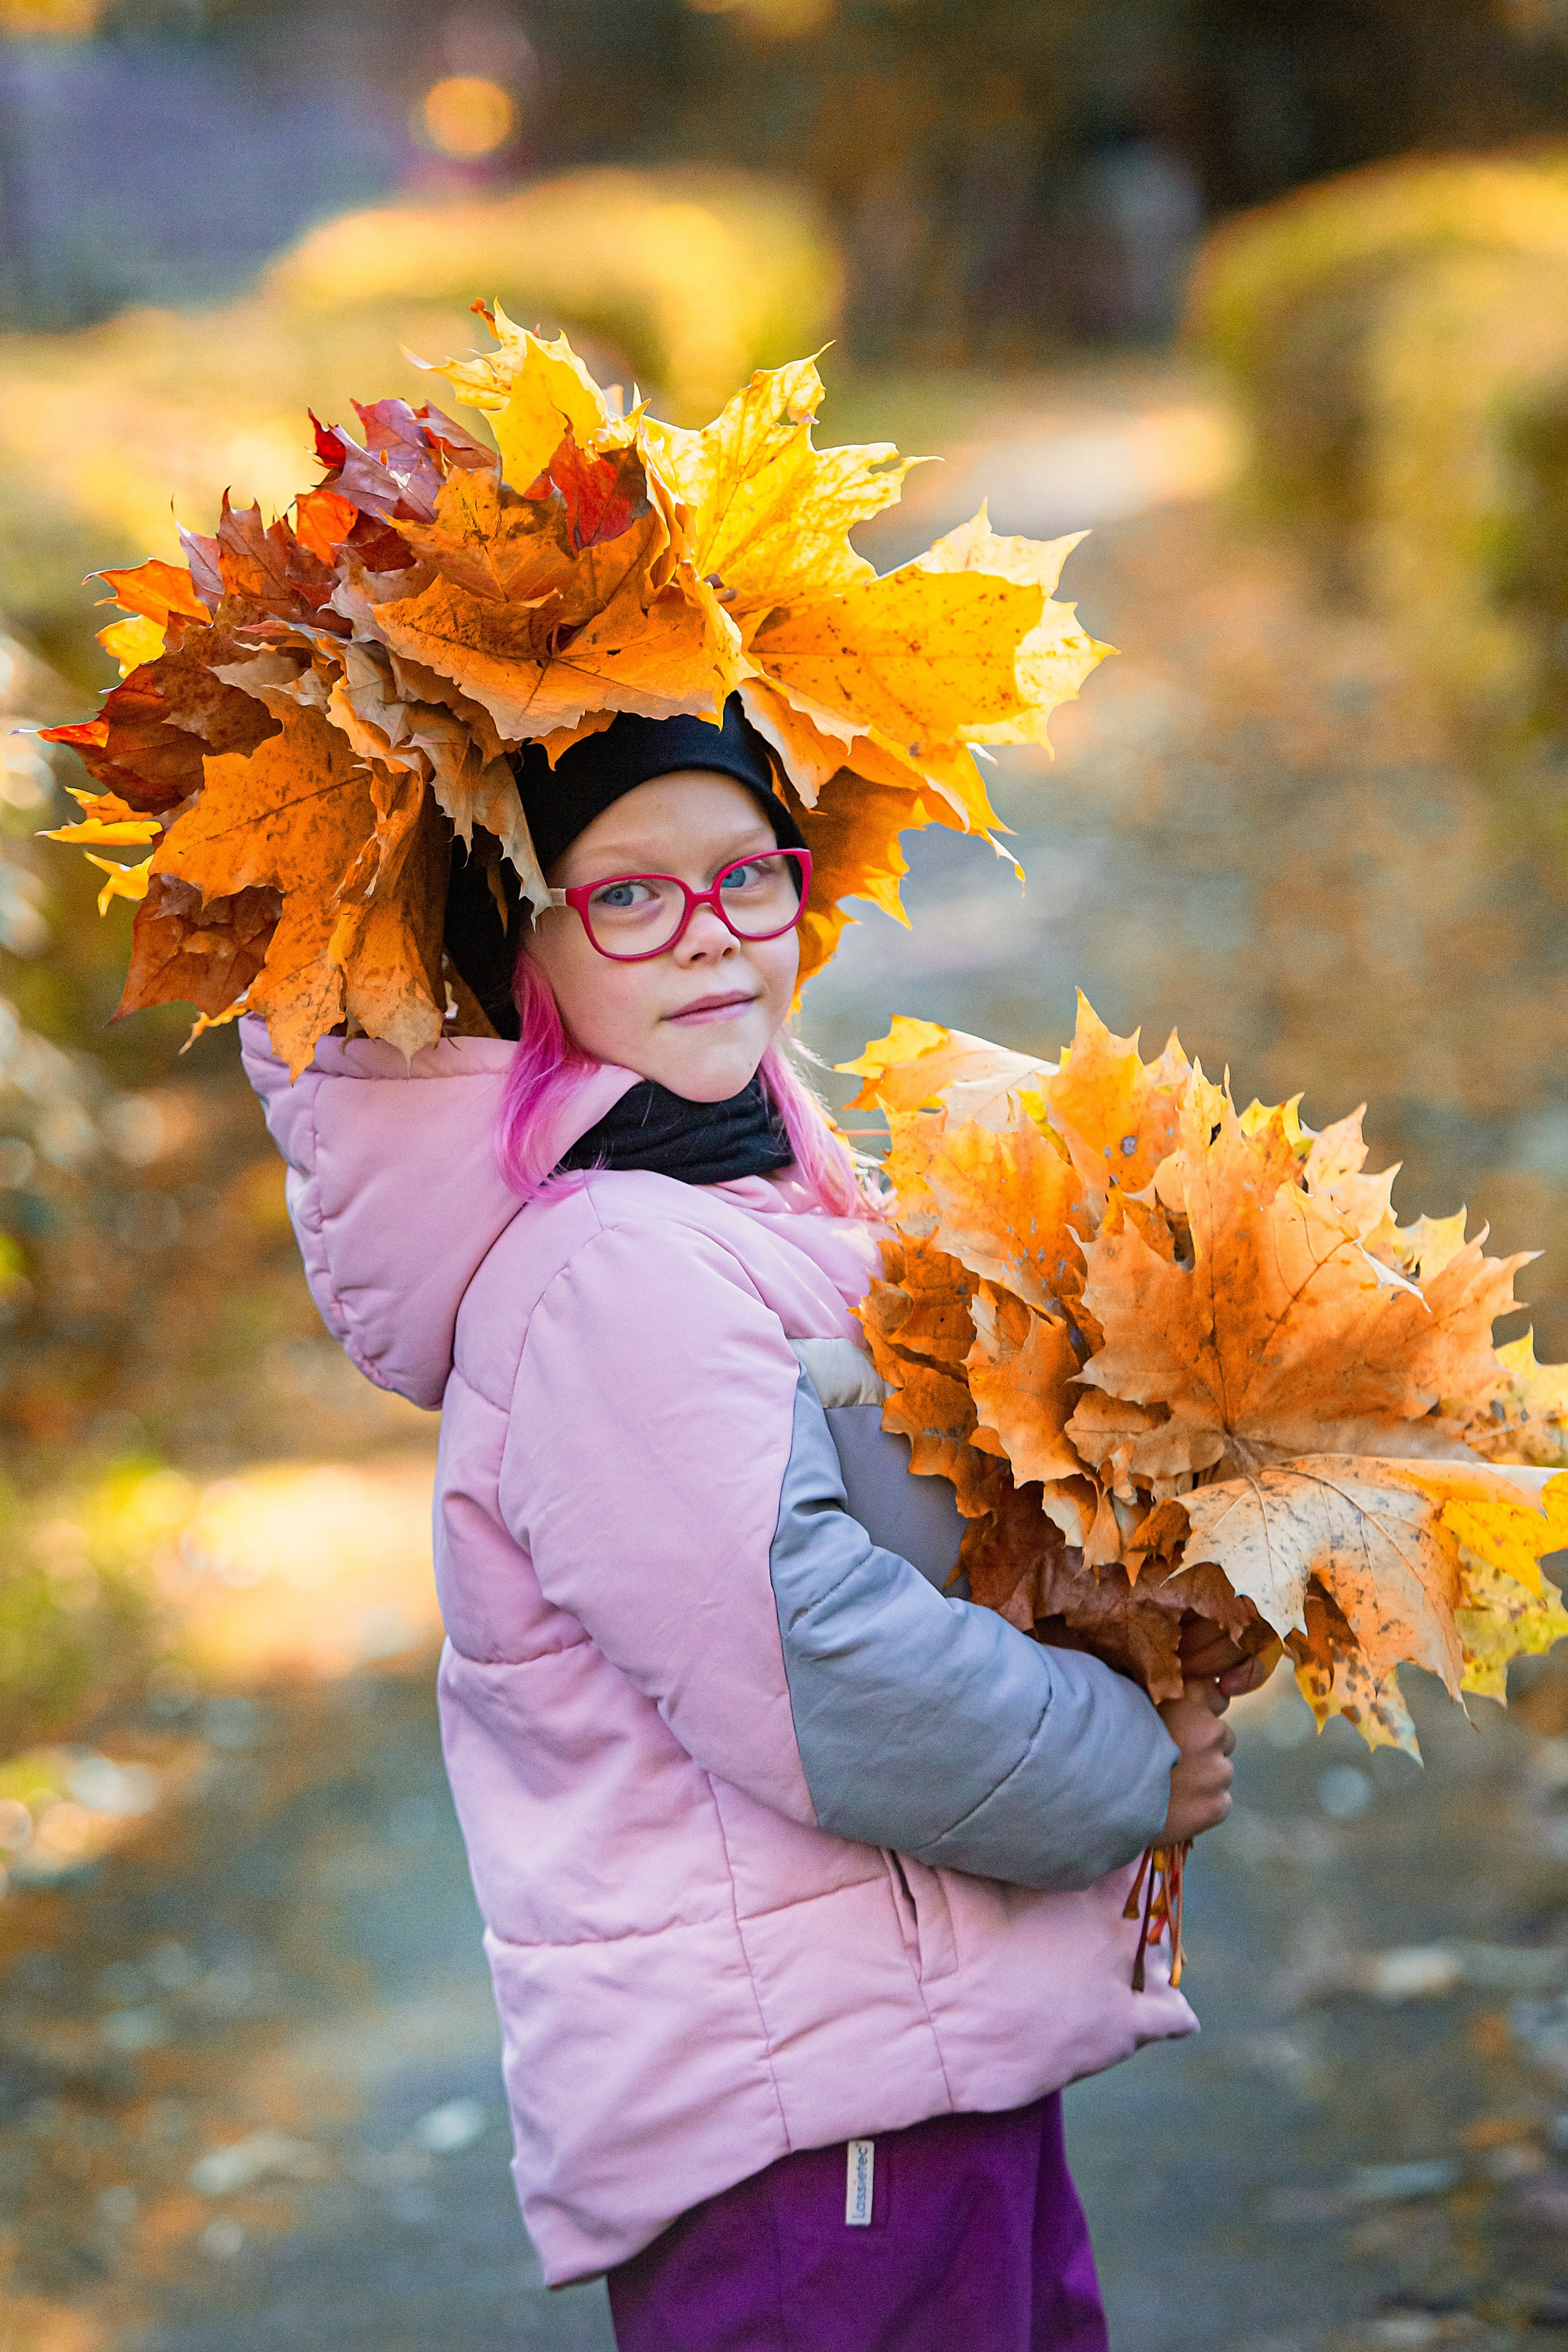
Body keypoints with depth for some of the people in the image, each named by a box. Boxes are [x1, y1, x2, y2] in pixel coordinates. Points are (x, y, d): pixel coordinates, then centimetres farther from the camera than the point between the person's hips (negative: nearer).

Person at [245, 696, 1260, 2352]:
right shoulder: (604, 1276, -18)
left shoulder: (748, 1207, 13)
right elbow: (816, 1675, -24)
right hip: (792, 2109, -10)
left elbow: (923, 1537, 22)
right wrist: (1132, 1774, -10)